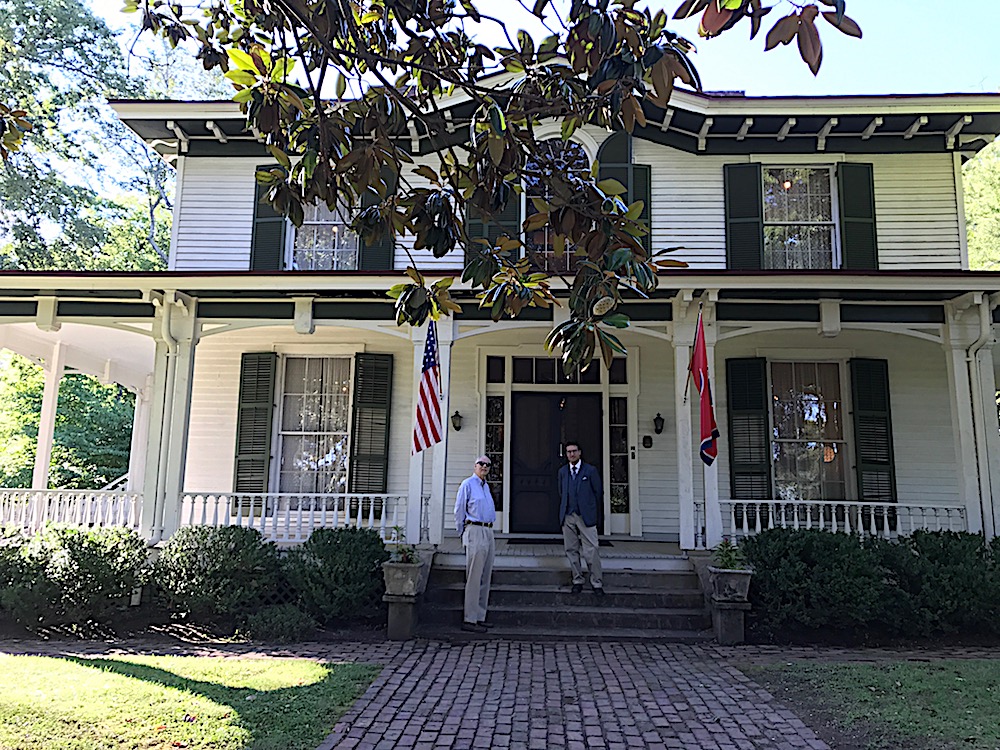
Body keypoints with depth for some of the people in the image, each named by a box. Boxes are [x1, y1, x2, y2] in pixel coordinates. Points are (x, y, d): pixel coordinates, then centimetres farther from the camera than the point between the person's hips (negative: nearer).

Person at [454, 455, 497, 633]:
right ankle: (469, 620, -7)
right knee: (474, 577, -9)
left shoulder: (486, 486, 19)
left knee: (485, 577, 10)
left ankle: (480, 617, 16)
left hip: (488, 532, 8)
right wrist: (463, 532, 1)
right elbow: (459, 511, -3)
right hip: (475, 531, -8)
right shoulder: (468, 484, -5)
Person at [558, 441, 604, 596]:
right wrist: (565, 510, 12)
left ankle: (596, 583, 1)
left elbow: (599, 492, 5)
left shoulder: (590, 470, 0)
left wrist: (591, 510, 8)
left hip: (586, 517, -3)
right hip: (568, 517, 4)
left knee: (591, 551, -6)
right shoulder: (562, 471, 11)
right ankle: (577, 581, 16)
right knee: (571, 550, 6)